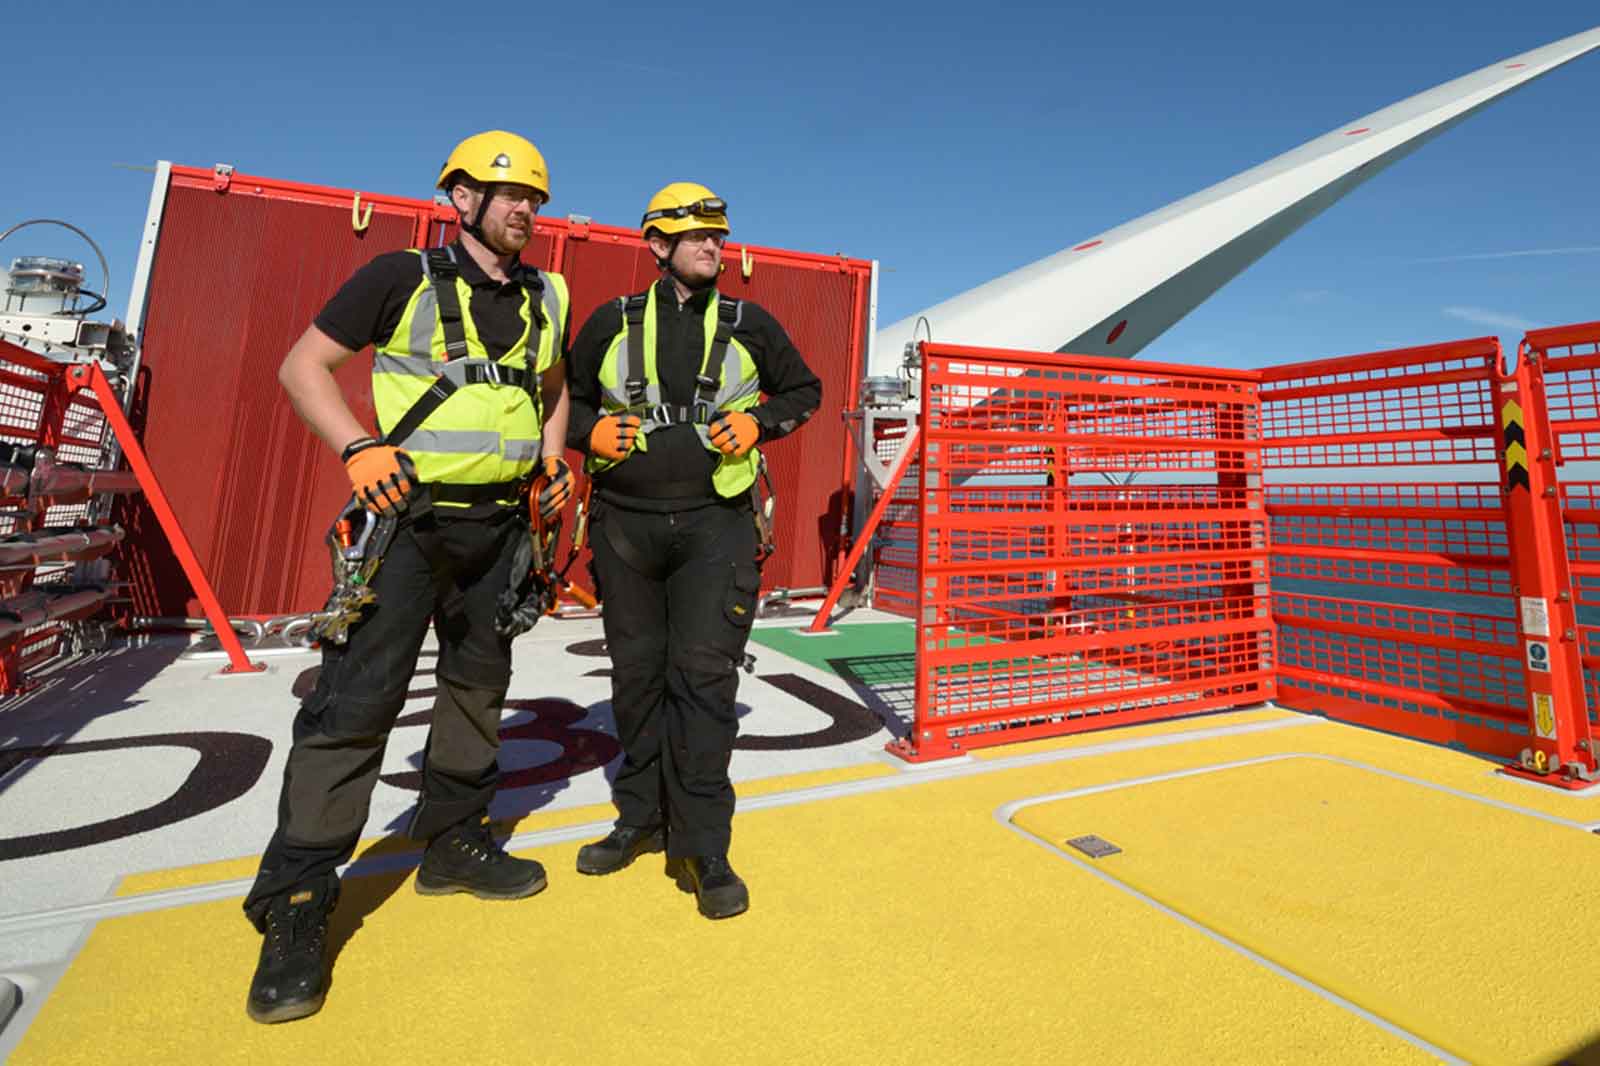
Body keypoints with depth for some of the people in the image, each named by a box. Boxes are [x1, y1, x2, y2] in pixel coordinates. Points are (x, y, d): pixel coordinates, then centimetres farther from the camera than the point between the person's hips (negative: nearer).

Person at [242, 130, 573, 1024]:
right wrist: (359, 447, -15)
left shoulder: (545, 299, 13)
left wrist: (556, 457, 11)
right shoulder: (402, 277, 0)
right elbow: (304, 365, 1)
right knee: (357, 699, -6)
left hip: (503, 523, 5)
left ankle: (453, 843, 30)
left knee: (480, 685, 12)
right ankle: (296, 904, 9)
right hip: (408, 513, -5)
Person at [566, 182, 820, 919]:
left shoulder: (748, 325, 5)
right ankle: (642, 819, 30)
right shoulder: (613, 322, 7)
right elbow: (566, 398, 17)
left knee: (705, 677, -7)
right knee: (637, 674, 11)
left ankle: (700, 847, 7)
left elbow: (805, 390, 15)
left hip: (714, 525, -2)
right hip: (624, 524, 2)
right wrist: (591, 431, -5)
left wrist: (759, 423, -4)